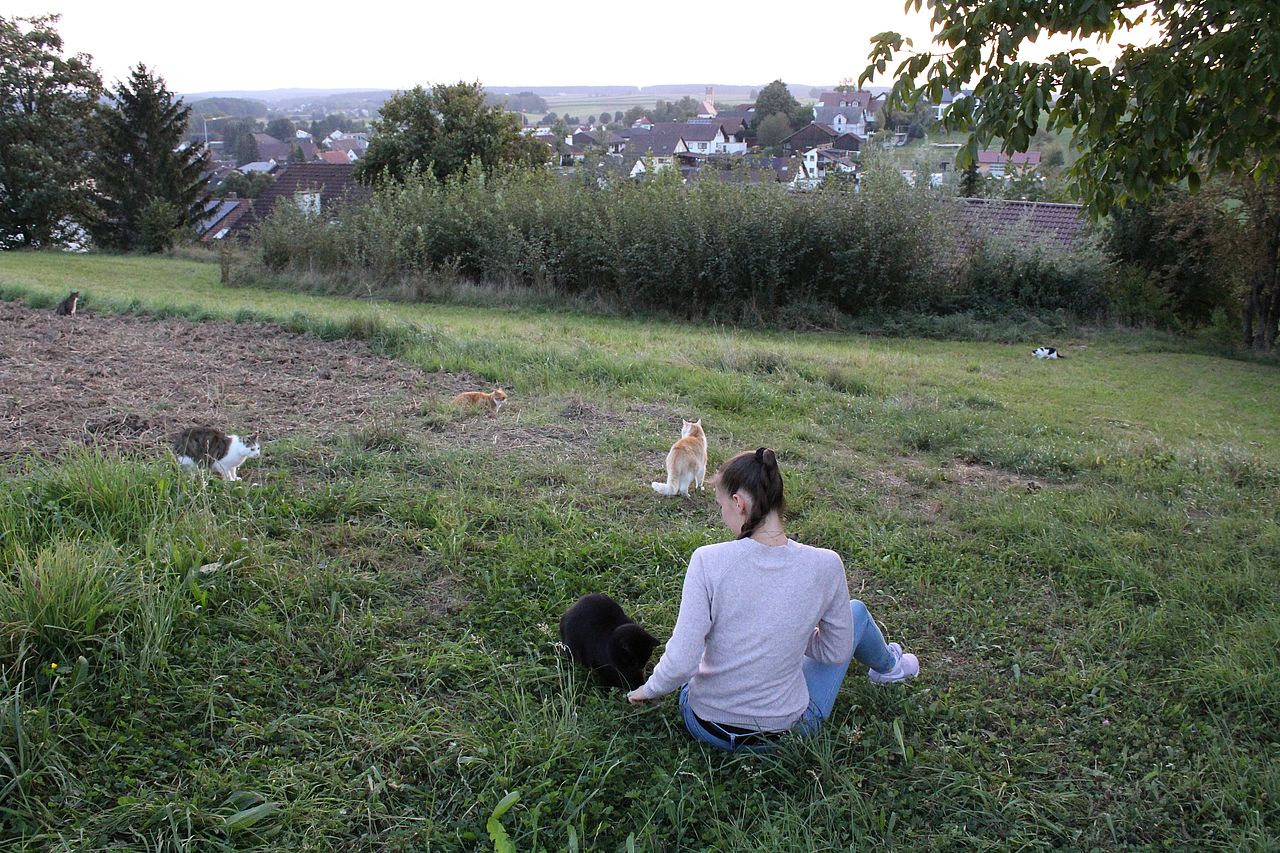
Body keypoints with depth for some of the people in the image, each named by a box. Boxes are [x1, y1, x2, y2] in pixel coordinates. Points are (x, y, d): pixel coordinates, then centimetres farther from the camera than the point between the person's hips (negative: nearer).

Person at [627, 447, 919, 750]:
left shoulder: (708, 560, -23)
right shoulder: (825, 565, -18)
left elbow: (681, 662, -22)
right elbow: (837, 653, -4)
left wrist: (650, 689, -2)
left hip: (704, 725, 0)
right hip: (784, 730, 0)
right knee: (855, 611, 24)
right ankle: (888, 666, 57)